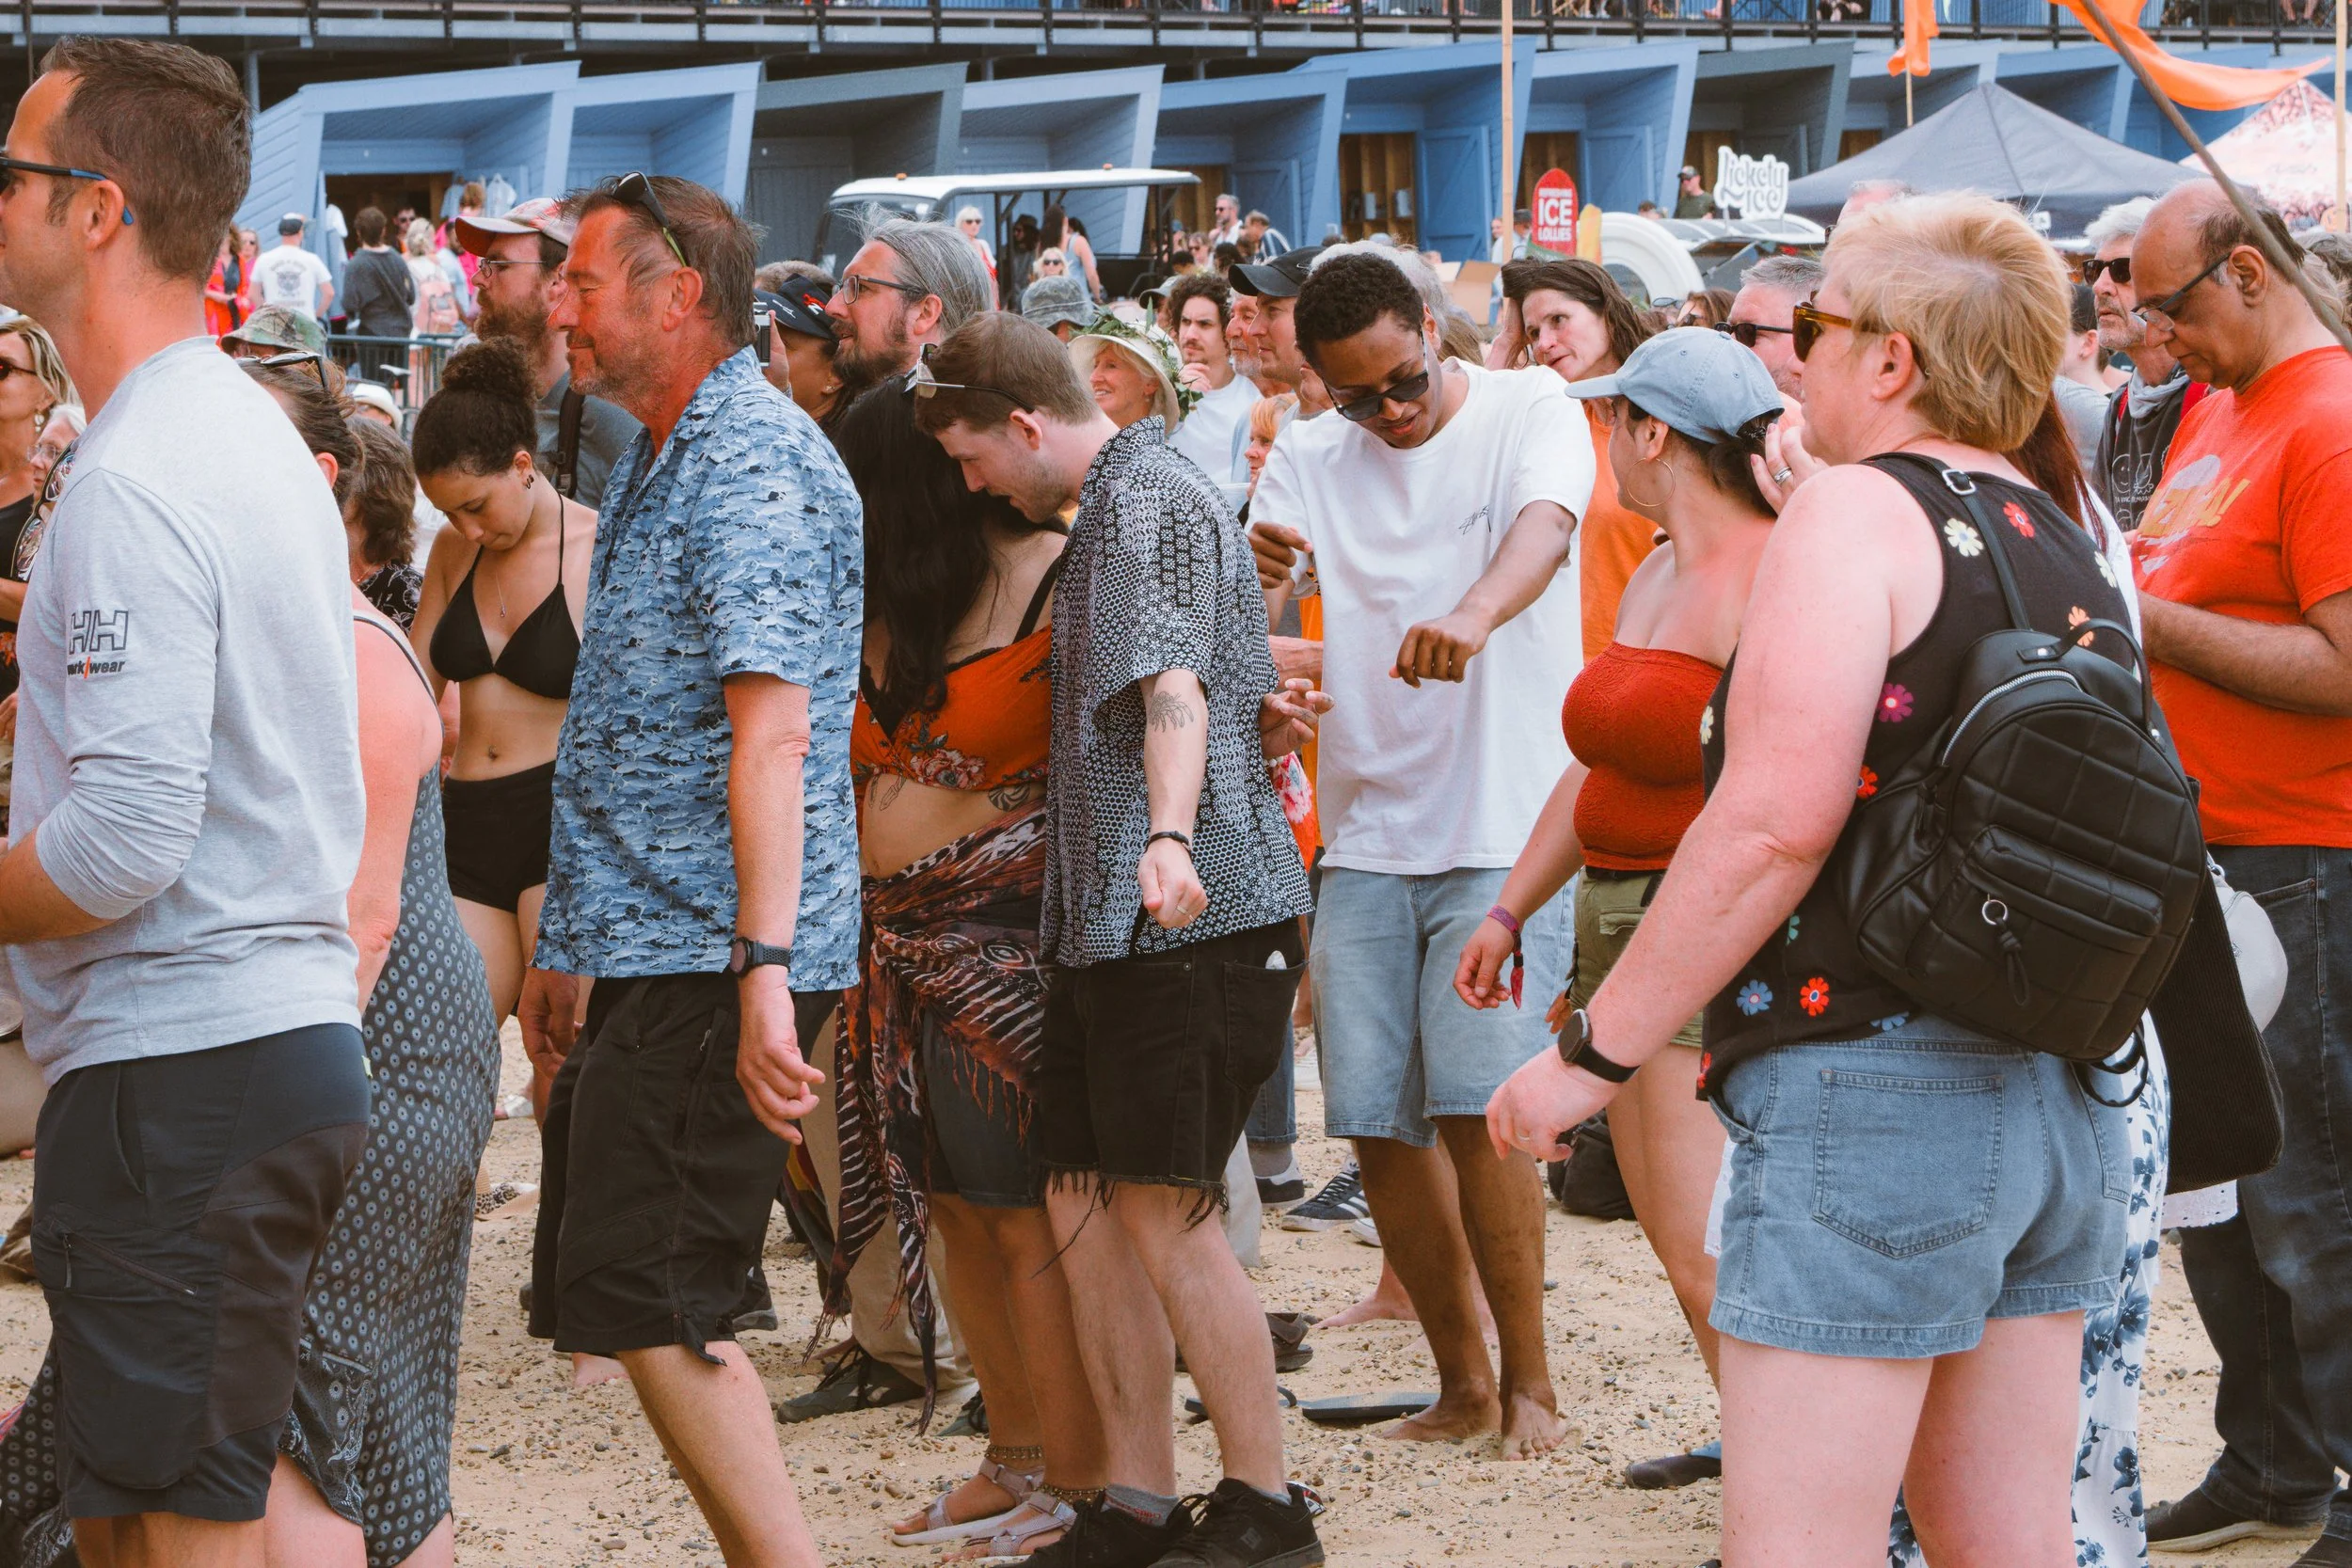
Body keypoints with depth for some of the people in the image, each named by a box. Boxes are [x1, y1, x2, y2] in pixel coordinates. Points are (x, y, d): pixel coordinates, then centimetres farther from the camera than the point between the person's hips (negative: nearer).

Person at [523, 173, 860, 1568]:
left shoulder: (751, 461, -14)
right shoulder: (661, 462, 19)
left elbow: (772, 728, -24)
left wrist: (764, 967, -31)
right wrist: (570, 943, 28)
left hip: (712, 965, -10)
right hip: (650, 953, 10)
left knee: (642, 1306, -12)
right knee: (603, 1296, 11)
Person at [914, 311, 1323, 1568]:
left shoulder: (1151, 500, -11)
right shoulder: (1110, 511, 21)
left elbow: (1173, 685, -28)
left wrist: (1169, 837, -43)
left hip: (1191, 915, -10)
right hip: (1112, 917, 10)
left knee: (1162, 1216, -8)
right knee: (1084, 1205, 8)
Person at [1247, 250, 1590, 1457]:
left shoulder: (1529, 411, -3)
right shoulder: (1305, 463, 9)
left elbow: (1545, 525, -24)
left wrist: (1475, 612, -46)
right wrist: (1251, 578, -25)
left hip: (1499, 824, -5)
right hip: (1366, 830, 5)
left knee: (1476, 1107, -14)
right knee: (1375, 1120, 3)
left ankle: (1529, 1382, -1)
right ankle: (1461, 1381, 18)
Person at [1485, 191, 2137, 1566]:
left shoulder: (1856, 511, -9)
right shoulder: (2066, 541, 14)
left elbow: (1777, 821, -18)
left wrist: (1595, 1051, -12)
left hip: (1868, 1089, -8)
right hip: (2062, 1100, 9)